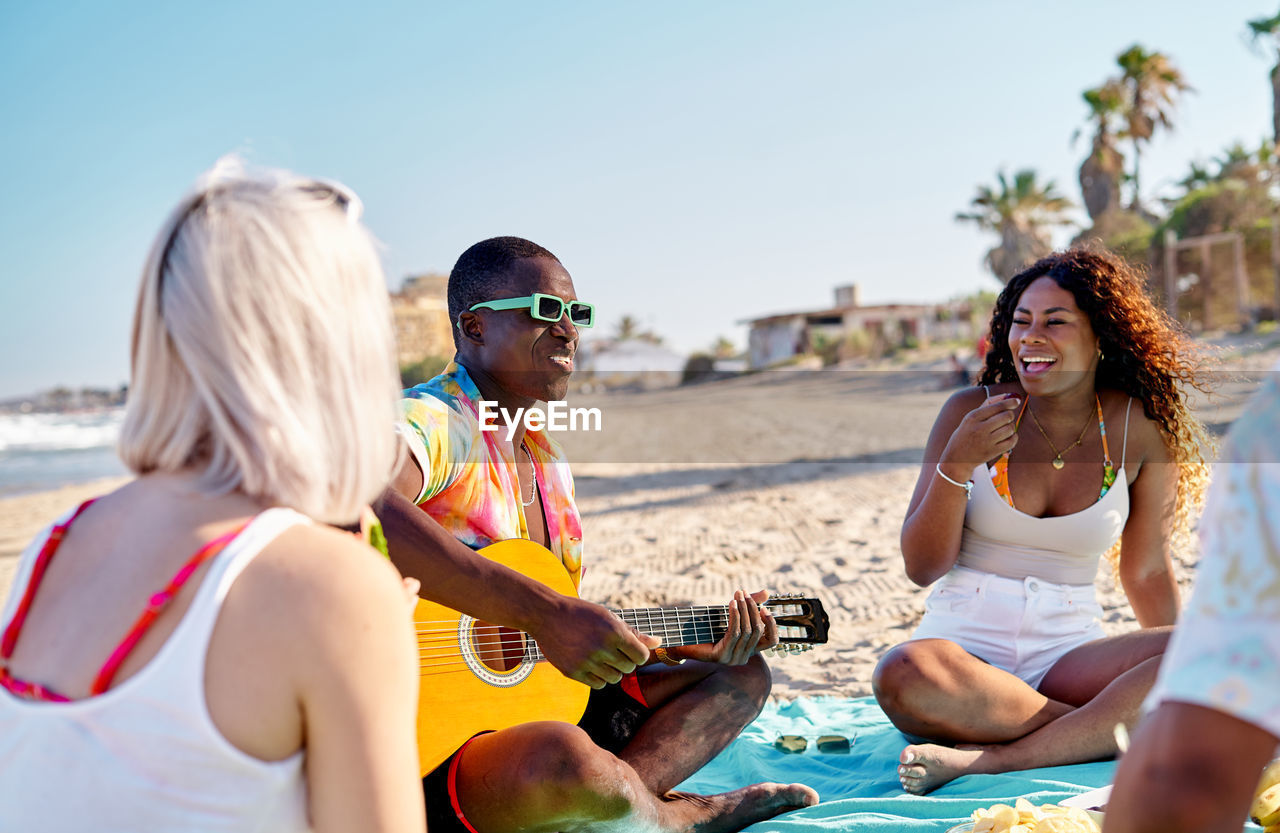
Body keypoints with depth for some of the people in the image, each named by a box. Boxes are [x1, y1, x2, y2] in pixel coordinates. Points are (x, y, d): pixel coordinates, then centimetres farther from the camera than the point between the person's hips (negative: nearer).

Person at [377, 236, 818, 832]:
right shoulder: (435, 420, -16)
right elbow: (363, 511, -41)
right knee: (561, 758, -39)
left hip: (533, 703, 9)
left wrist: (696, 647, 5)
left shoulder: (547, 458, 15)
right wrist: (545, 614, -38)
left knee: (741, 676, 14)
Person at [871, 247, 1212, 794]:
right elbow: (921, 568, -3)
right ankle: (1109, 728, -18)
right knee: (903, 675, -36)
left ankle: (983, 760, -30)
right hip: (965, 645, -2)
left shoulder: (1137, 426, 3)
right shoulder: (972, 410, -1)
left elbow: (1146, 571, 12)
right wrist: (958, 462, -16)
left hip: (1068, 656, 2)